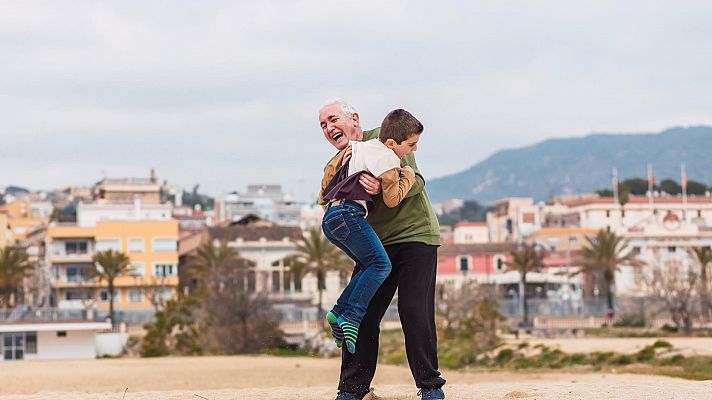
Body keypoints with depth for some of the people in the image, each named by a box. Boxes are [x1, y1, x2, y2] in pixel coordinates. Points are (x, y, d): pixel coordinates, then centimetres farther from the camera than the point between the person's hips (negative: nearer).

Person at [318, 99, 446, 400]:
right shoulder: (335, 166, 10)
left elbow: (415, 182, -16)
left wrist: (383, 187, -35)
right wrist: (338, 172, -22)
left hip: (415, 233, -5)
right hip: (375, 242, 5)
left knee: (415, 312, -11)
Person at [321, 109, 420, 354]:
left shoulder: (361, 147, 23)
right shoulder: (388, 159, -6)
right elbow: (392, 199, -4)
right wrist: (408, 178, 9)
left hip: (330, 218, 10)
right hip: (347, 213, -10)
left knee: (367, 265, 13)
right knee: (380, 263, -16)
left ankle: (338, 313, 3)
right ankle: (351, 317, -25)